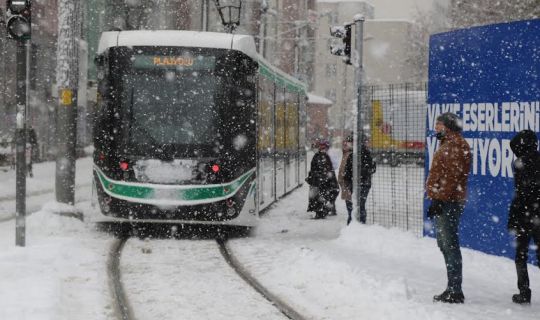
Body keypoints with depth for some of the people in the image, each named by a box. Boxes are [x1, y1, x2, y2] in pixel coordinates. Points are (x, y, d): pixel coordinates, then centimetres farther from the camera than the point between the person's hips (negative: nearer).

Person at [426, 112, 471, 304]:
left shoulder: (455, 145, -13)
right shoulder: (449, 144, 21)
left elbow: (451, 177, -21)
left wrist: (439, 200, -24)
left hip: (448, 202, -11)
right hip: (444, 202, 11)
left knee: (449, 245, -10)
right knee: (445, 244, 15)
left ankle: (454, 291, -10)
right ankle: (453, 290, 21)